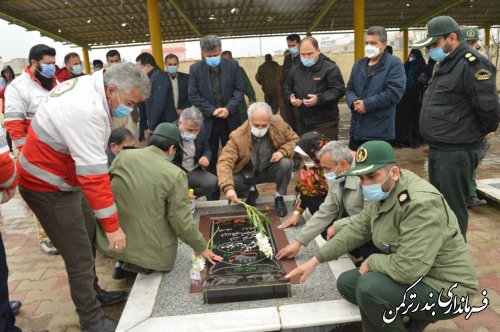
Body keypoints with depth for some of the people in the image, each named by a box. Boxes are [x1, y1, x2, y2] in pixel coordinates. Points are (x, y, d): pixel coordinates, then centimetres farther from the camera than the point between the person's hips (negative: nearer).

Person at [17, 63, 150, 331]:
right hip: (47, 186, -9)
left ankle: (93, 293, 37)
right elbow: (94, 175, -33)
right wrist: (112, 225, -27)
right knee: (80, 255, -1)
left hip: (64, 176, 9)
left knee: (89, 237, 18)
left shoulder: (88, 86, -3)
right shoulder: (86, 111, -34)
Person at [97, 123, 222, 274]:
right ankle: (141, 263, 2)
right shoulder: (175, 175, -14)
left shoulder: (123, 156, -2)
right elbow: (181, 219, -11)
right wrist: (201, 248, 3)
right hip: (150, 249, -4)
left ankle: (122, 261, 13)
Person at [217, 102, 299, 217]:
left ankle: (279, 198, -4)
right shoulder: (238, 137, -28)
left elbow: (295, 140, -4)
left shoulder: (278, 123, -19)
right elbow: (224, 162, -32)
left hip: (272, 170, 1)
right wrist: (228, 188, -47)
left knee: (286, 164, -31)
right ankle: (251, 192, 9)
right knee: (231, 181, -28)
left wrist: (283, 151, -25)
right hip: (249, 174, 0)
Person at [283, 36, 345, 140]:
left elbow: (338, 90, -12)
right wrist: (291, 98, -2)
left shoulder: (330, 68, -7)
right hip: (303, 122, 6)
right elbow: (286, 88, 21)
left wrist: (319, 99, -25)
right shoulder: (294, 70, 11)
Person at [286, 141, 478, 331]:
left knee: (370, 287, -29)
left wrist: (371, 262, -15)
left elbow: (407, 268, -35)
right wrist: (315, 260, 4)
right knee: (347, 283, 7)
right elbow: (357, 229, 6)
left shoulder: (421, 203, -30)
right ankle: (417, 316, 13)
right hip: (414, 274, 9)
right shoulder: (383, 192, -1)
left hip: (445, 288, -9)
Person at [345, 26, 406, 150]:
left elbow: (394, 92, -17)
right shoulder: (359, 64, 15)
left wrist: (367, 104, -17)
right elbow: (349, 88, 15)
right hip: (357, 128, 7)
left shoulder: (394, 64, -6)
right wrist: (354, 102, -8)